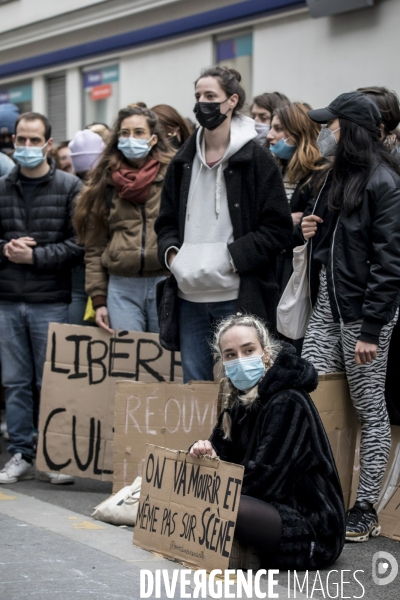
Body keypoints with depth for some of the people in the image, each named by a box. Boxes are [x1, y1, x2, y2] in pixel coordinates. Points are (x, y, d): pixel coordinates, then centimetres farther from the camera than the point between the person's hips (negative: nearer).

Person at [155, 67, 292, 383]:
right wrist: (171, 252, 0)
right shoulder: (184, 161, 13)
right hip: (191, 296, 5)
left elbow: (278, 227, -6)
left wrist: (232, 256, -16)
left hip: (239, 297, -5)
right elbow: (166, 221, 20)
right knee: (194, 383, 10)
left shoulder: (257, 159, -4)